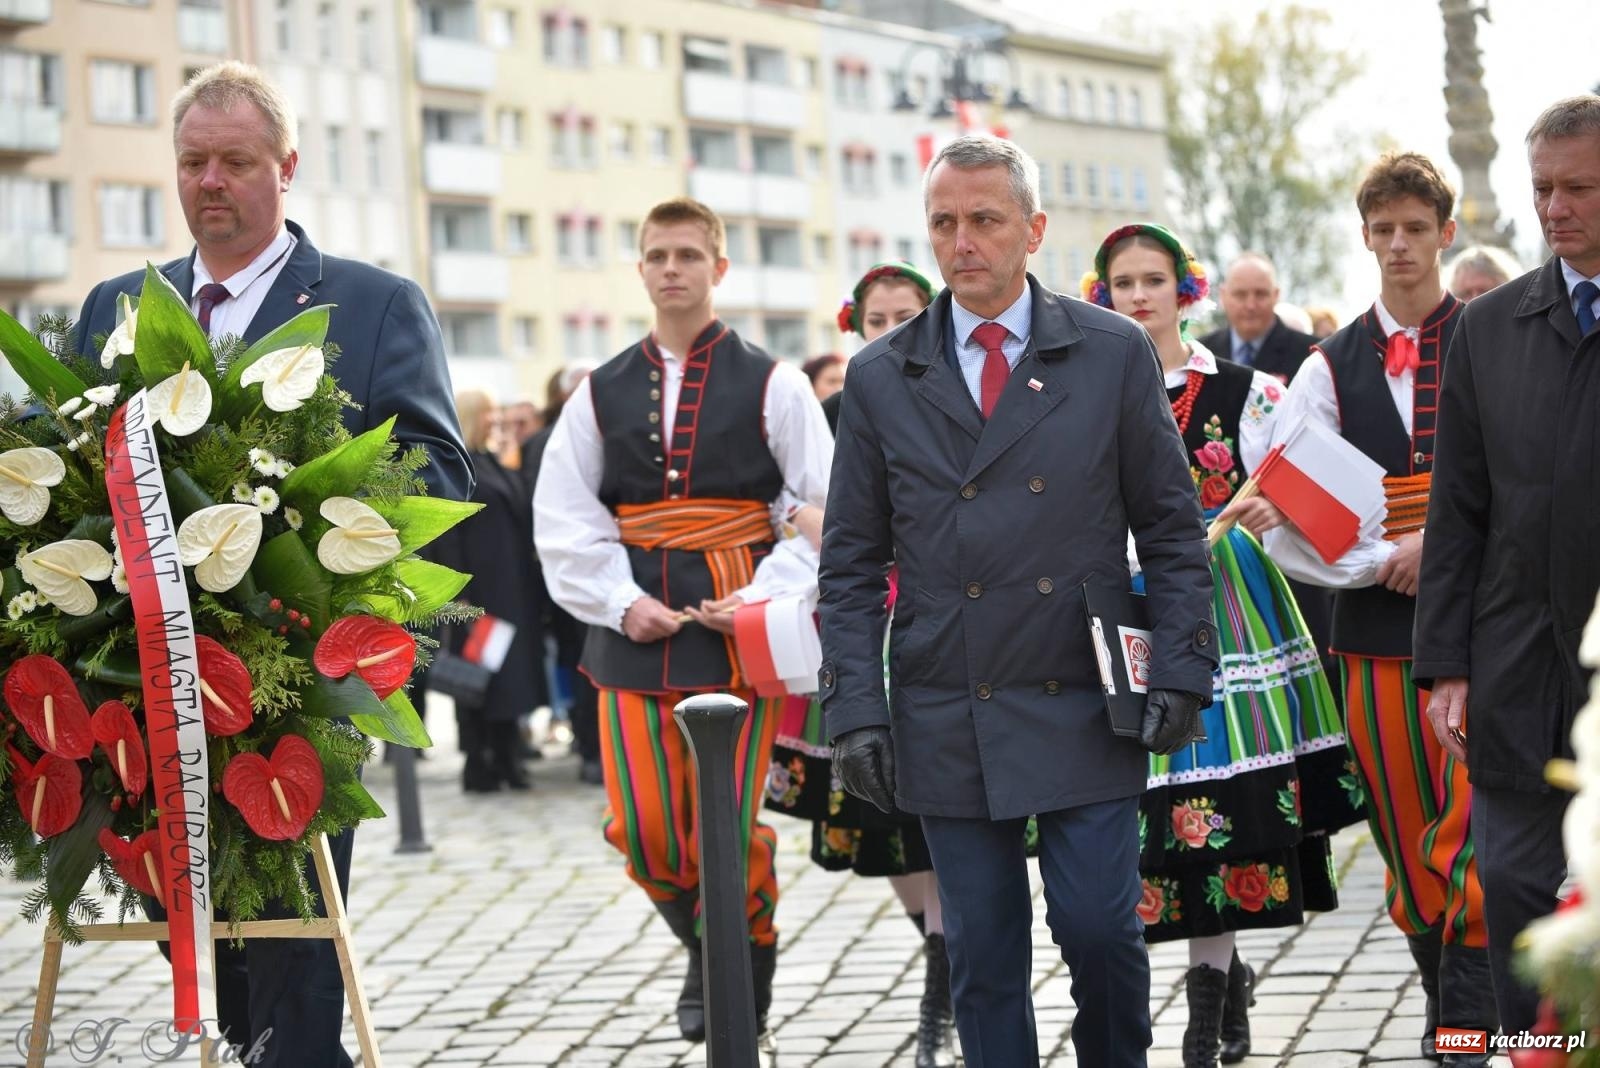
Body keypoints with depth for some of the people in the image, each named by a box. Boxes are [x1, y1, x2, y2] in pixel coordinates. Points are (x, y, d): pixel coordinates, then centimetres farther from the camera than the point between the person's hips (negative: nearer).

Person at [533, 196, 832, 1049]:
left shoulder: (771, 386, 3)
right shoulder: (601, 393, 11)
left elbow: (830, 511, 1)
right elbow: (563, 520, 9)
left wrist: (767, 595, -9)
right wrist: (620, 601, -3)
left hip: (738, 628, -3)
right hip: (635, 630, 3)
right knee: (641, 829, -3)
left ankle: (753, 955, 22)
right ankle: (704, 951, 24)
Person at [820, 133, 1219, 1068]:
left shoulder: (1115, 354, 3)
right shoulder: (881, 378, 5)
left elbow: (1173, 529, 5)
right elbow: (853, 564, 7)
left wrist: (1181, 672, -4)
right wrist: (856, 711, -1)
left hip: (1085, 711, -1)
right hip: (947, 724, 1)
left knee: (1100, 927, -4)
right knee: (983, 955, 5)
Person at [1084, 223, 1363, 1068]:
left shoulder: (1243, 390, 2)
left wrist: (1265, 510, -18)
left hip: (1230, 604, -1)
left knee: (1236, 789, -4)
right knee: (1161, 784, 0)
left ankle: (1214, 974, 7)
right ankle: (1219, 971, 12)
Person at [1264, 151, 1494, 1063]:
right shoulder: (1331, 369, 8)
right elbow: (1288, 524, 0)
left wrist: (1445, 540, -15)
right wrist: (1390, 561, -11)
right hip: (1378, 626, 2)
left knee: (1472, 833, -11)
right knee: (1407, 841, 6)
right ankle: (1445, 995, 21)